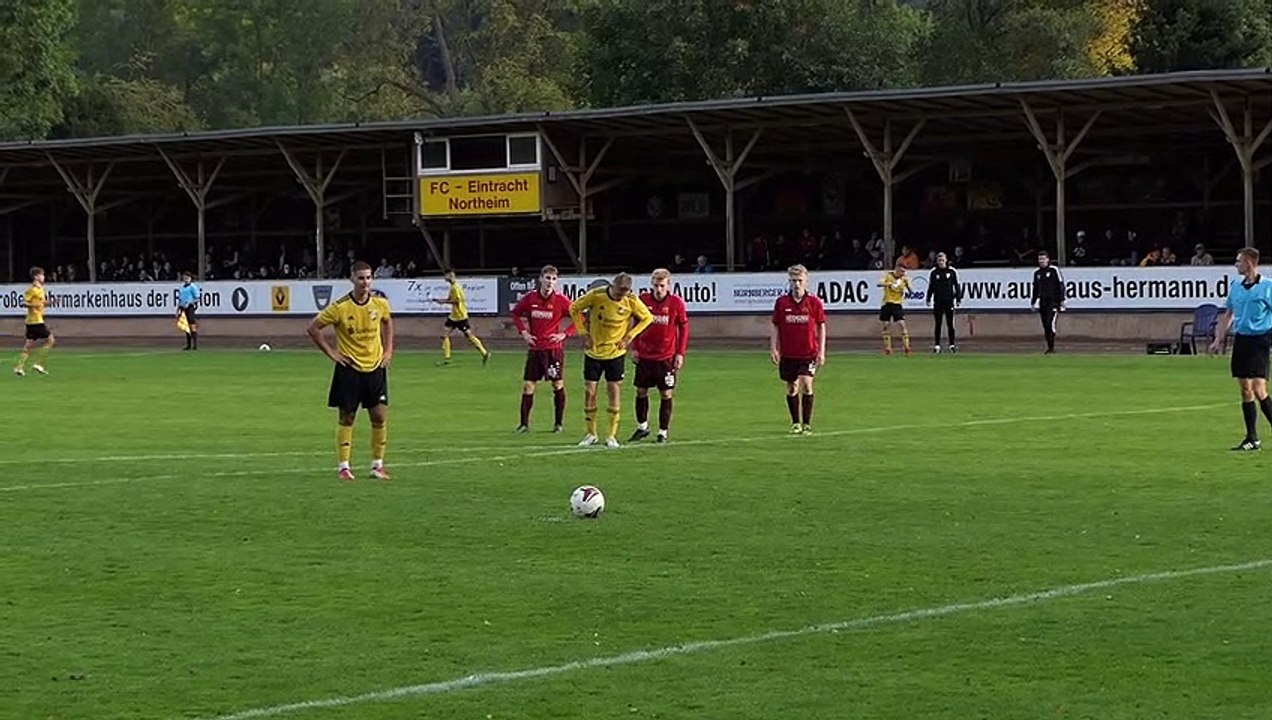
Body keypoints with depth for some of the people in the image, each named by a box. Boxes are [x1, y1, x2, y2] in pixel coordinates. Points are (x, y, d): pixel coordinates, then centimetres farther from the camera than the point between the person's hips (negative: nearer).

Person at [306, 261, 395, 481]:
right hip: (349, 369, -3)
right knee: (347, 418, 2)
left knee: (380, 417, 0)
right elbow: (313, 328, -7)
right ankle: (343, 466, 9)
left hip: (375, 367, 3)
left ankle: (377, 465, 12)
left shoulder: (380, 303, -2)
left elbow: (387, 322, 21)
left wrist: (388, 350, 11)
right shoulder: (340, 307, -14)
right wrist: (331, 352, -8)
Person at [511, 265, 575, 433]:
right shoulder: (530, 298, -1)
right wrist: (523, 331, 4)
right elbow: (516, 313, 16)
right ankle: (524, 423, 8)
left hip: (554, 348, -2)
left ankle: (558, 423, 15)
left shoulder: (561, 300, -8)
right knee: (528, 385, 1)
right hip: (535, 348, 2)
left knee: (557, 385, 4)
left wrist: (565, 334, -11)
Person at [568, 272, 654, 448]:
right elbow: (574, 309, -1)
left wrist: (629, 336, -7)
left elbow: (648, 318, 3)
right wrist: (584, 333, -6)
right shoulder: (596, 295, -16)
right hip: (593, 352, 0)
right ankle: (591, 434, 14)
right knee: (589, 391, 0)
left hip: (616, 353, 0)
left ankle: (612, 436, 6)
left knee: (614, 391, -4)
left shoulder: (632, 302, -14)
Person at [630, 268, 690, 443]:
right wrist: (634, 348, 5)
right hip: (644, 355, 3)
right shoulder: (643, 300, -2)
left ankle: (663, 432, 10)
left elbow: (684, 327, 0)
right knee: (641, 391, 10)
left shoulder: (676, 302, -7)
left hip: (667, 357, -2)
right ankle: (642, 427, 27)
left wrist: (680, 353, -4)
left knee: (666, 395, 1)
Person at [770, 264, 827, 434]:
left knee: (806, 384, -13)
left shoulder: (814, 302, -3)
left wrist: (821, 351, -1)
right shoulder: (781, 302, 0)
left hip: (809, 352, -2)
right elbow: (775, 326, 6)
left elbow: (821, 326, 2)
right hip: (788, 353, 2)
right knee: (791, 387, 8)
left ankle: (807, 424, -3)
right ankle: (795, 423, 21)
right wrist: (773, 349, -1)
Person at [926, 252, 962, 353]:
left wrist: (958, 299, 2)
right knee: (937, 325, 3)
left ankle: (952, 344, 6)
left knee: (950, 324, 0)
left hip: (949, 301, -1)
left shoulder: (952, 271, 1)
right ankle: (937, 345, 7)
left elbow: (957, 285, 5)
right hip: (938, 301, 1)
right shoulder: (933, 272, 4)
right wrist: (929, 299, 6)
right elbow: (931, 287, 10)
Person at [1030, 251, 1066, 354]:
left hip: (1053, 301, -6)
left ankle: (1052, 348, -16)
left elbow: (1061, 286, -2)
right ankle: (1049, 348, 10)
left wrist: (1062, 300, -7)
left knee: (1051, 323, -16)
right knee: (1045, 326, 5)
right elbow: (1035, 288, 23)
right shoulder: (1037, 273, 15)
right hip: (1042, 302, 6)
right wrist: (1032, 302, 21)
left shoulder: (1054, 270, -1)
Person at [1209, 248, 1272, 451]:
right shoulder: (1235, 286, 11)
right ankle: (1252, 439, 12)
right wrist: (1219, 339, 15)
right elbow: (1229, 315, 20)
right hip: (1240, 340, 6)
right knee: (1245, 390, 6)